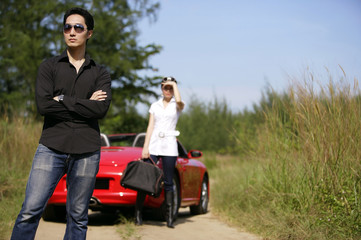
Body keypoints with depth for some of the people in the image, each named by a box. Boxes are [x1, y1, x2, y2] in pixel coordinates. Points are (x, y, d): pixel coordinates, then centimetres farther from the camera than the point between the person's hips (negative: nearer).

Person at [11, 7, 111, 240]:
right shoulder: (49, 66, 11)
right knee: (30, 210, -10)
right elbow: (43, 105, -5)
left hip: (86, 152, 1)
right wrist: (85, 104, -4)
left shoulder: (100, 73, 12)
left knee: (78, 217, 5)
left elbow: (101, 109, -6)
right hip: (51, 148, -1)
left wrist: (63, 100, -5)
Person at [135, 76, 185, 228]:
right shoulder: (155, 106, 15)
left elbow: (179, 100, -19)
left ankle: (169, 217, 4)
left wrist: (174, 84, -3)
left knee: (168, 182, -1)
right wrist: (145, 147, 0)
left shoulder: (177, 106, 7)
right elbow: (150, 127, 10)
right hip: (153, 144, 2)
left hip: (169, 147, -2)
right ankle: (138, 214, 0)